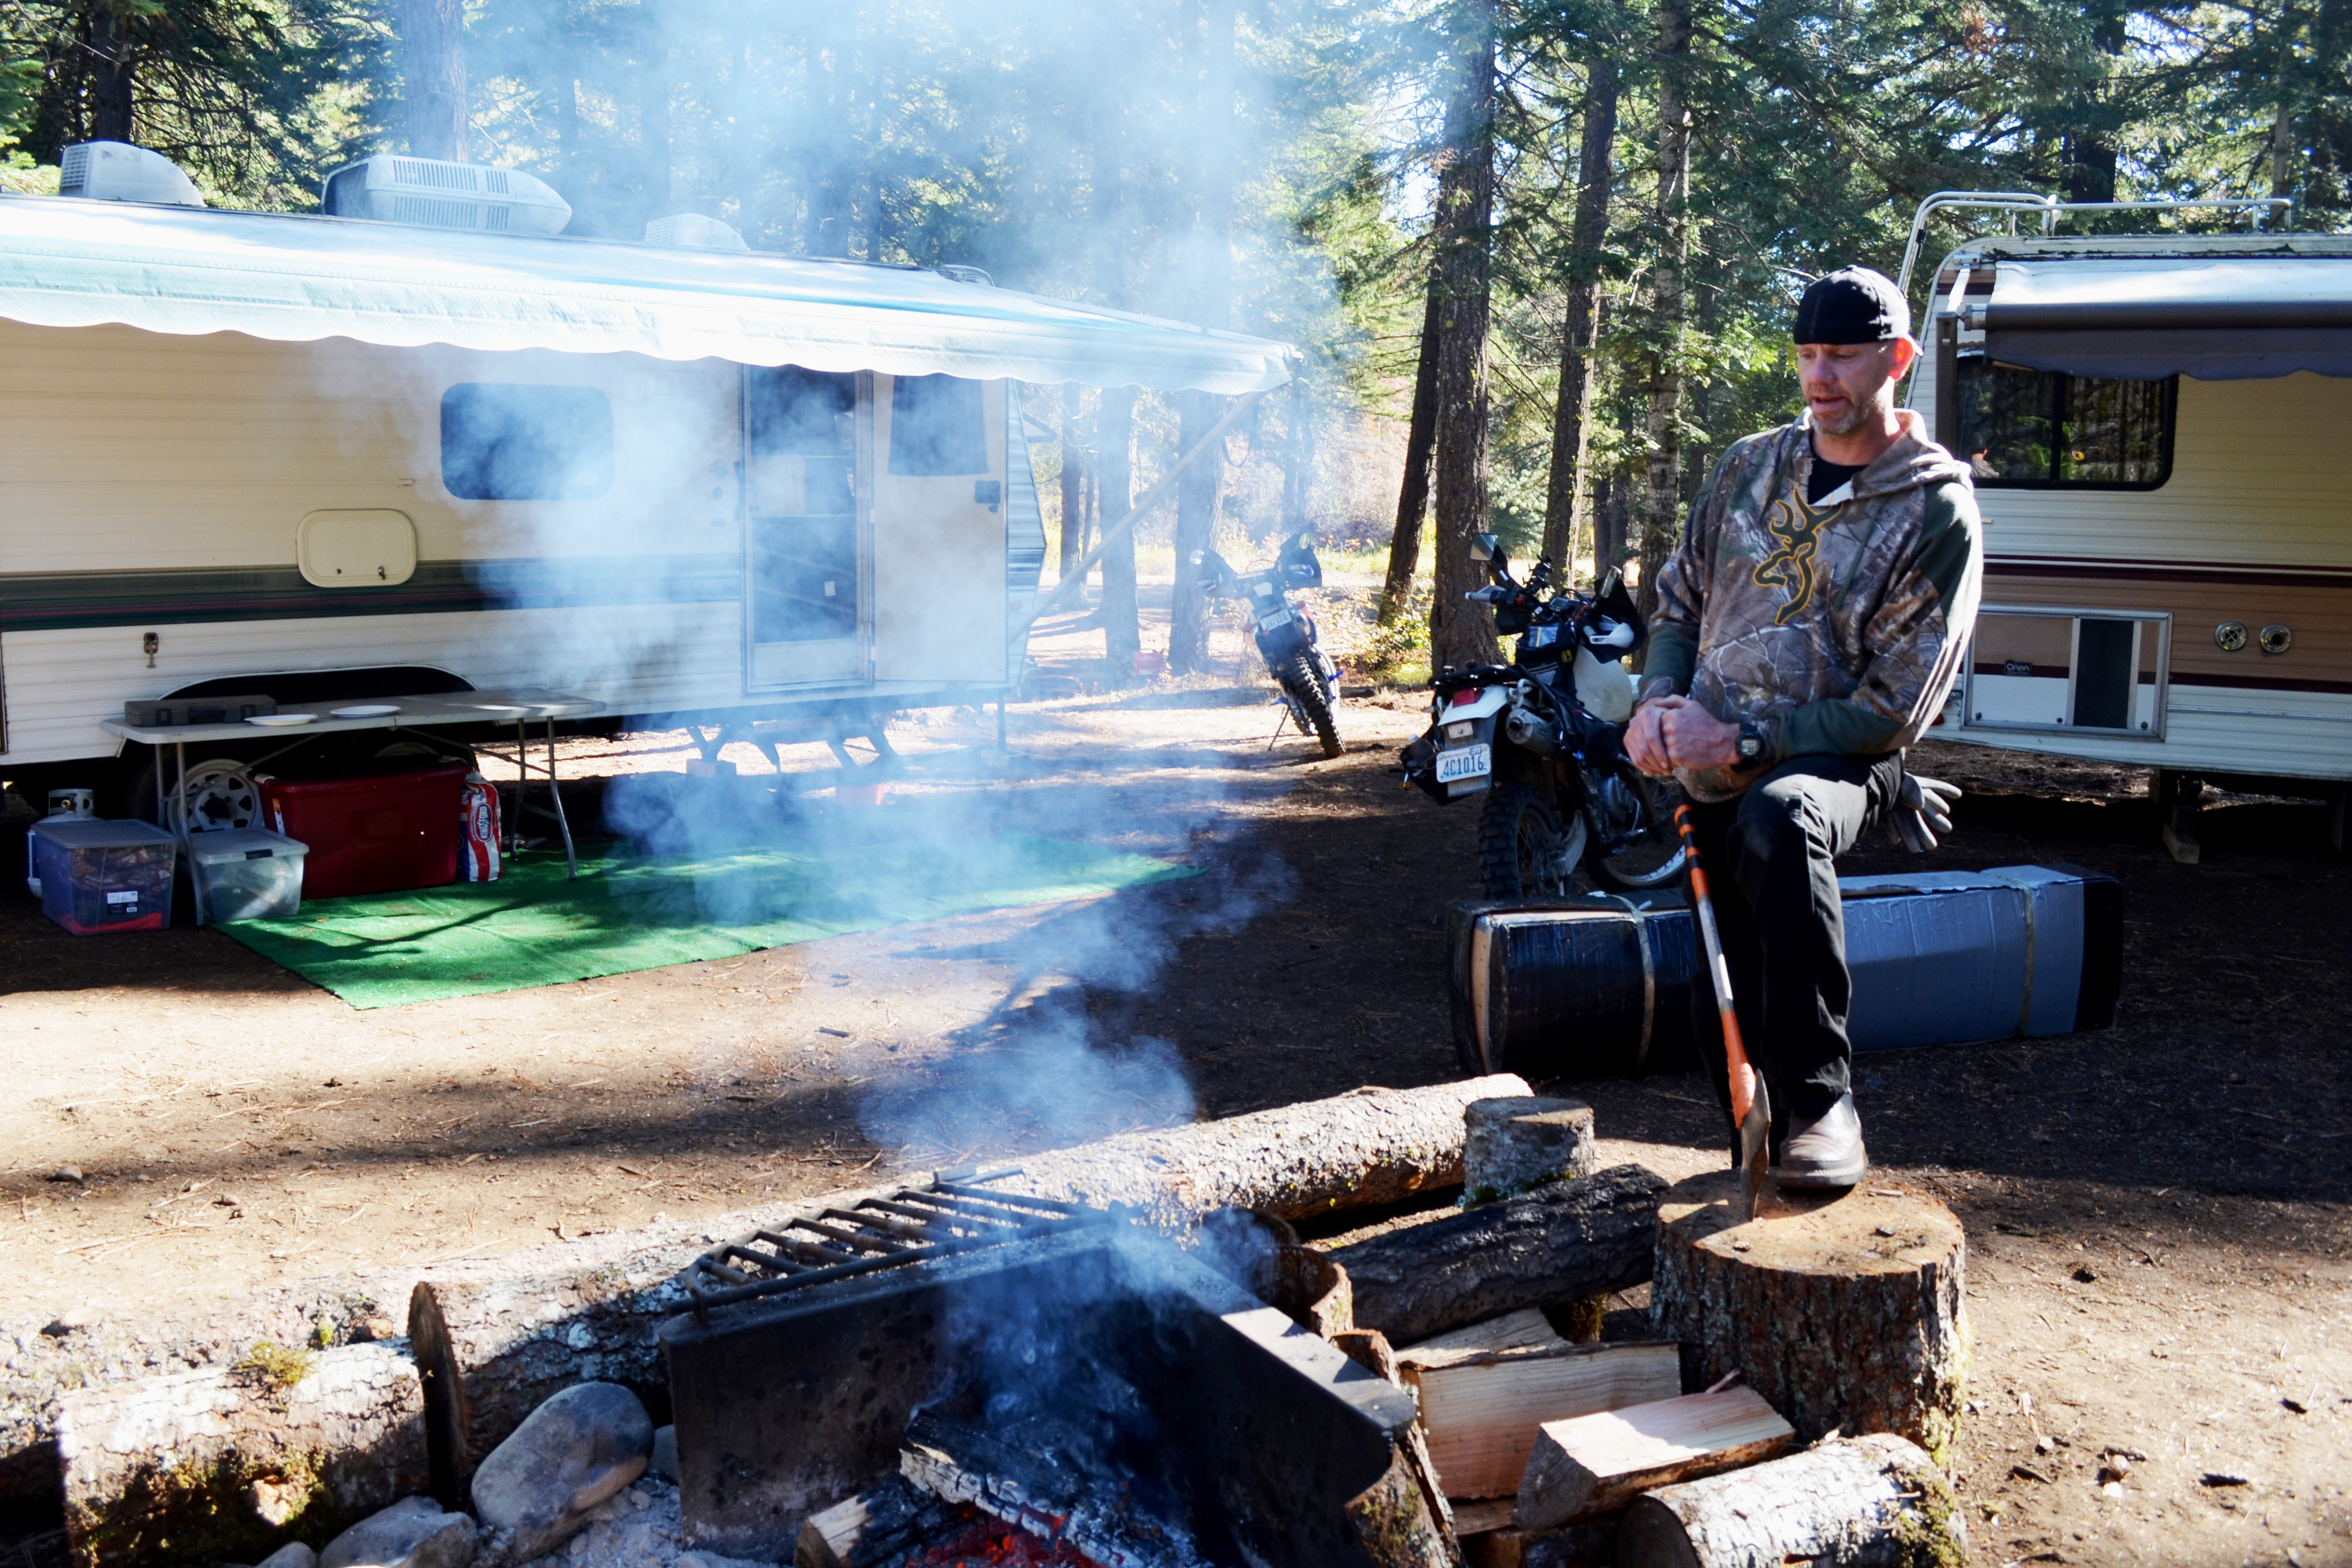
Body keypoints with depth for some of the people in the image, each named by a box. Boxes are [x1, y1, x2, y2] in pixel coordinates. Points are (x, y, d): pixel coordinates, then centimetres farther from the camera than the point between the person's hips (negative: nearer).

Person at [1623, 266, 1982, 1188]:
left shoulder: (1938, 511, -6)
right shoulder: (1751, 467, 10)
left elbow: (1894, 709, -11)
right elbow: (1679, 602, 18)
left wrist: (1742, 742, -17)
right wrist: (1659, 701, -3)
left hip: (1832, 764, -5)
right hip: (1711, 776, 6)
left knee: (1778, 819, -41)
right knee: (1724, 1012, 7)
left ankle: (1823, 1107, -32)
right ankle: (1762, 1177, 31)